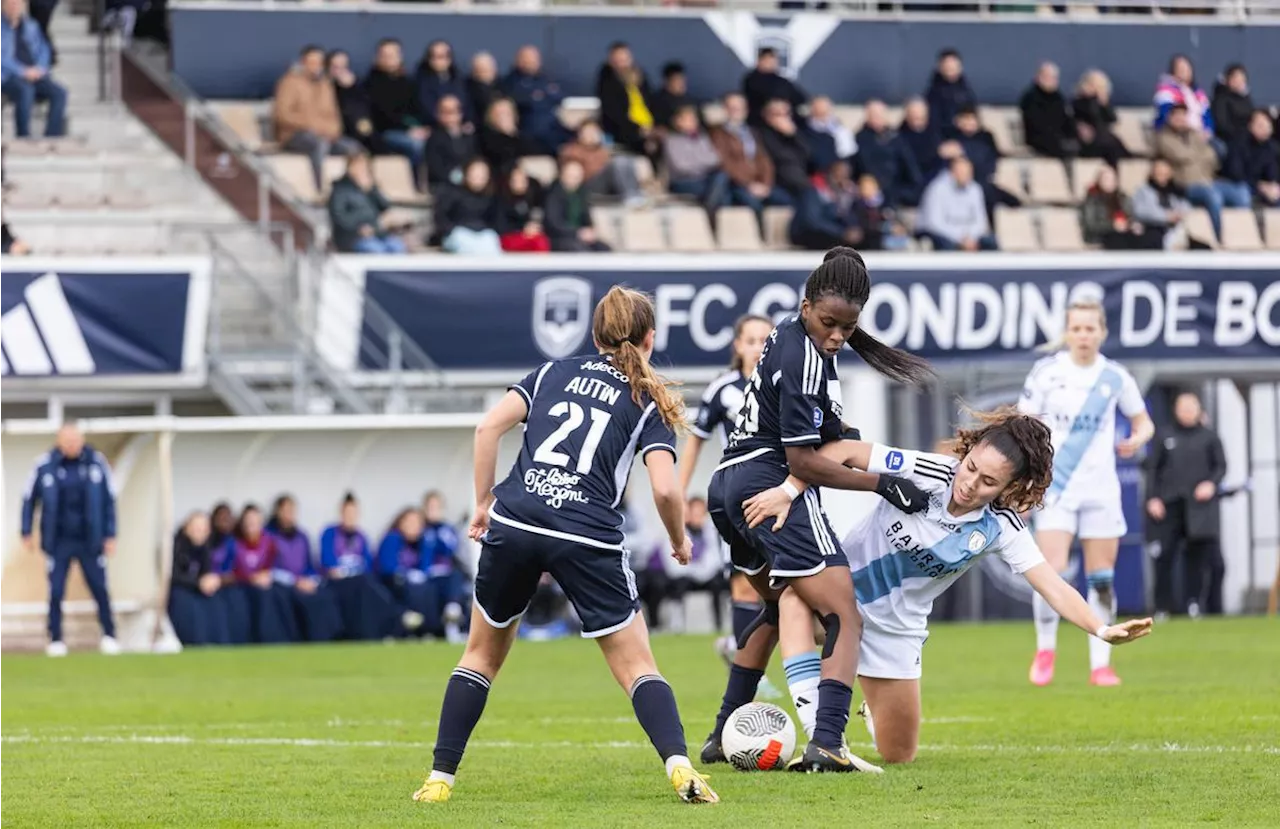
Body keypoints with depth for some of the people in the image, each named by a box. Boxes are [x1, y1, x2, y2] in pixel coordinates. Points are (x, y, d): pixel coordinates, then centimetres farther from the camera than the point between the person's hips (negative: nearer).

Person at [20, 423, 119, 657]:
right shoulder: (45, 466, -7)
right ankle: (55, 640, 8)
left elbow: (109, 499, 4)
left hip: (90, 540, 0)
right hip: (59, 541, 0)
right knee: (56, 592, -1)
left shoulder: (96, 462, -4)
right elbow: (29, 499, 5)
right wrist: (27, 533, 5)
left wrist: (110, 535, 3)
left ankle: (109, 636, 10)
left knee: (100, 589, 0)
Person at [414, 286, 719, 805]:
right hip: (588, 541, -2)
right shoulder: (649, 403, 10)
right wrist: (679, 542, 16)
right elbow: (665, 490, -2)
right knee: (637, 667, 6)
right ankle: (680, 767, -15)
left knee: (483, 653, 20)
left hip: (513, 525, 2)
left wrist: (483, 504, 10)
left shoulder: (554, 372, 18)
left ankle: (440, 779, 16)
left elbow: (489, 427, 4)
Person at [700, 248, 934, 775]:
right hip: (772, 487, -10)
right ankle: (826, 743, -30)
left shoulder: (790, 334, 11)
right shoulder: (805, 361, -18)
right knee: (844, 619, -11)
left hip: (729, 484, 10)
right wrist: (882, 483, -15)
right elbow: (803, 462, -17)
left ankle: (724, 734, 30)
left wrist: (837, 430, 19)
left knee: (778, 608, 30)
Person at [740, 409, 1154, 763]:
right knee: (797, 596, -40)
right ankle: (818, 734, -37)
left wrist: (1102, 630, -37)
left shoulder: (1000, 527, -17)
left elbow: (1052, 586, -22)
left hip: (896, 628, 2)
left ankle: (873, 710, 48)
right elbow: (843, 450, -21)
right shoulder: (927, 473, -24)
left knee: (898, 755, 9)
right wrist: (789, 490, -31)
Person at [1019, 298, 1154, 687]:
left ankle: (1100, 664, 9)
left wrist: (1137, 439, -9)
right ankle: (1045, 649, 7)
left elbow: (1143, 423, 14)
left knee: (1101, 578, 2)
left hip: (1101, 490, 2)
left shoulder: (1115, 376, 3)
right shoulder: (1047, 372, -2)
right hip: (1055, 489, -2)